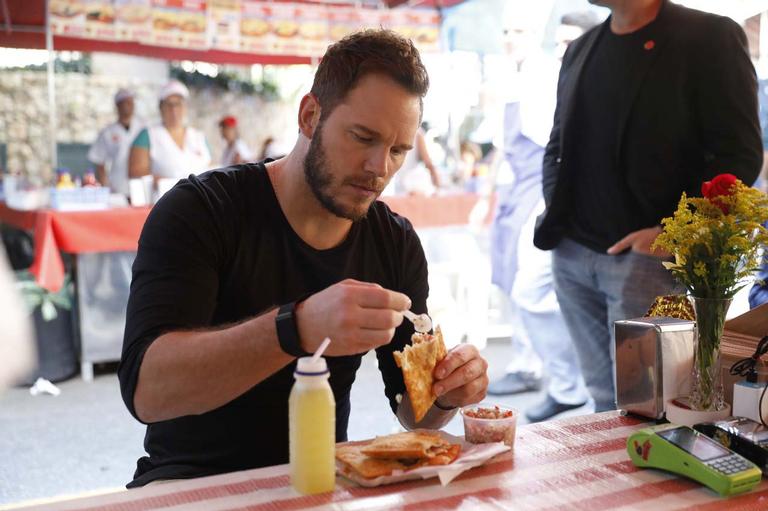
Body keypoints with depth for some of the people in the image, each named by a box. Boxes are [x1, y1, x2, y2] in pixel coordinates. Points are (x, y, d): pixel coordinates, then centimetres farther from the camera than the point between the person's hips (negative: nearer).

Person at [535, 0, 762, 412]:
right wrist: (555, 216, 7)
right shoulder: (580, 49, 15)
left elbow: (740, 154, -9)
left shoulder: (709, 37, -3)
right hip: (572, 252, 6)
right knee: (603, 396, 12)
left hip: (645, 254, -5)